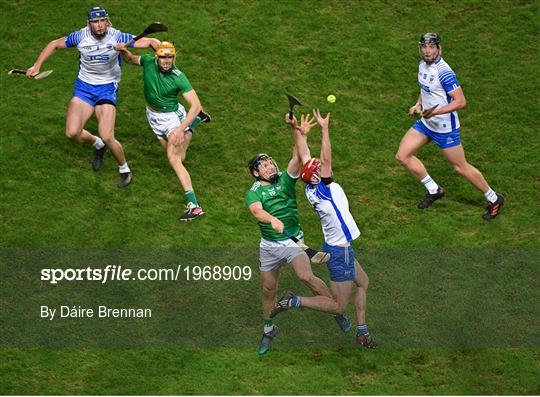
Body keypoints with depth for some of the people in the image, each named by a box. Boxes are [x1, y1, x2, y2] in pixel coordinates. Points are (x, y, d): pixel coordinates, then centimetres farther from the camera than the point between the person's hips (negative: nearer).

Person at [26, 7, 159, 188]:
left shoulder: (117, 37, -16)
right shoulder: (80, 36, -11)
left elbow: (150, 42, -15)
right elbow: (54, 44, 5)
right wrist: (37, 66, 0)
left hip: (107, 88, -3)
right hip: (84, 86, 3)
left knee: (107, 137, -16)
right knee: (72, 133, -10)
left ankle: (125, 170, 12)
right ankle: (97, 145, 25)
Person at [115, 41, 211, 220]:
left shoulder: (178, 78, -29)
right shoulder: (148, 62, -18)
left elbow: (195, 105, -31)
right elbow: (130, 59, 5)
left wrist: (180, 129, -39)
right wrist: (124, 51, -20)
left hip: (171, 115, -5)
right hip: (153, 116, 5)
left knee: (173, 157, -23)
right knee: (177, 157, 18)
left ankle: (194, 205, -27)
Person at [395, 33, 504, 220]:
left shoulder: (444, 72, -26)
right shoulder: (423, 65, 1)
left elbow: (461, 101, -28)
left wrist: (435, 111, -35)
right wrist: (418, 104, 7)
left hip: (445, 127, -8)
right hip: (426, 122, 8)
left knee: (461, 167, 3)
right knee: (402, 156, 4)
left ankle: (493, 199, 22)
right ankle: (434, 190, 21)